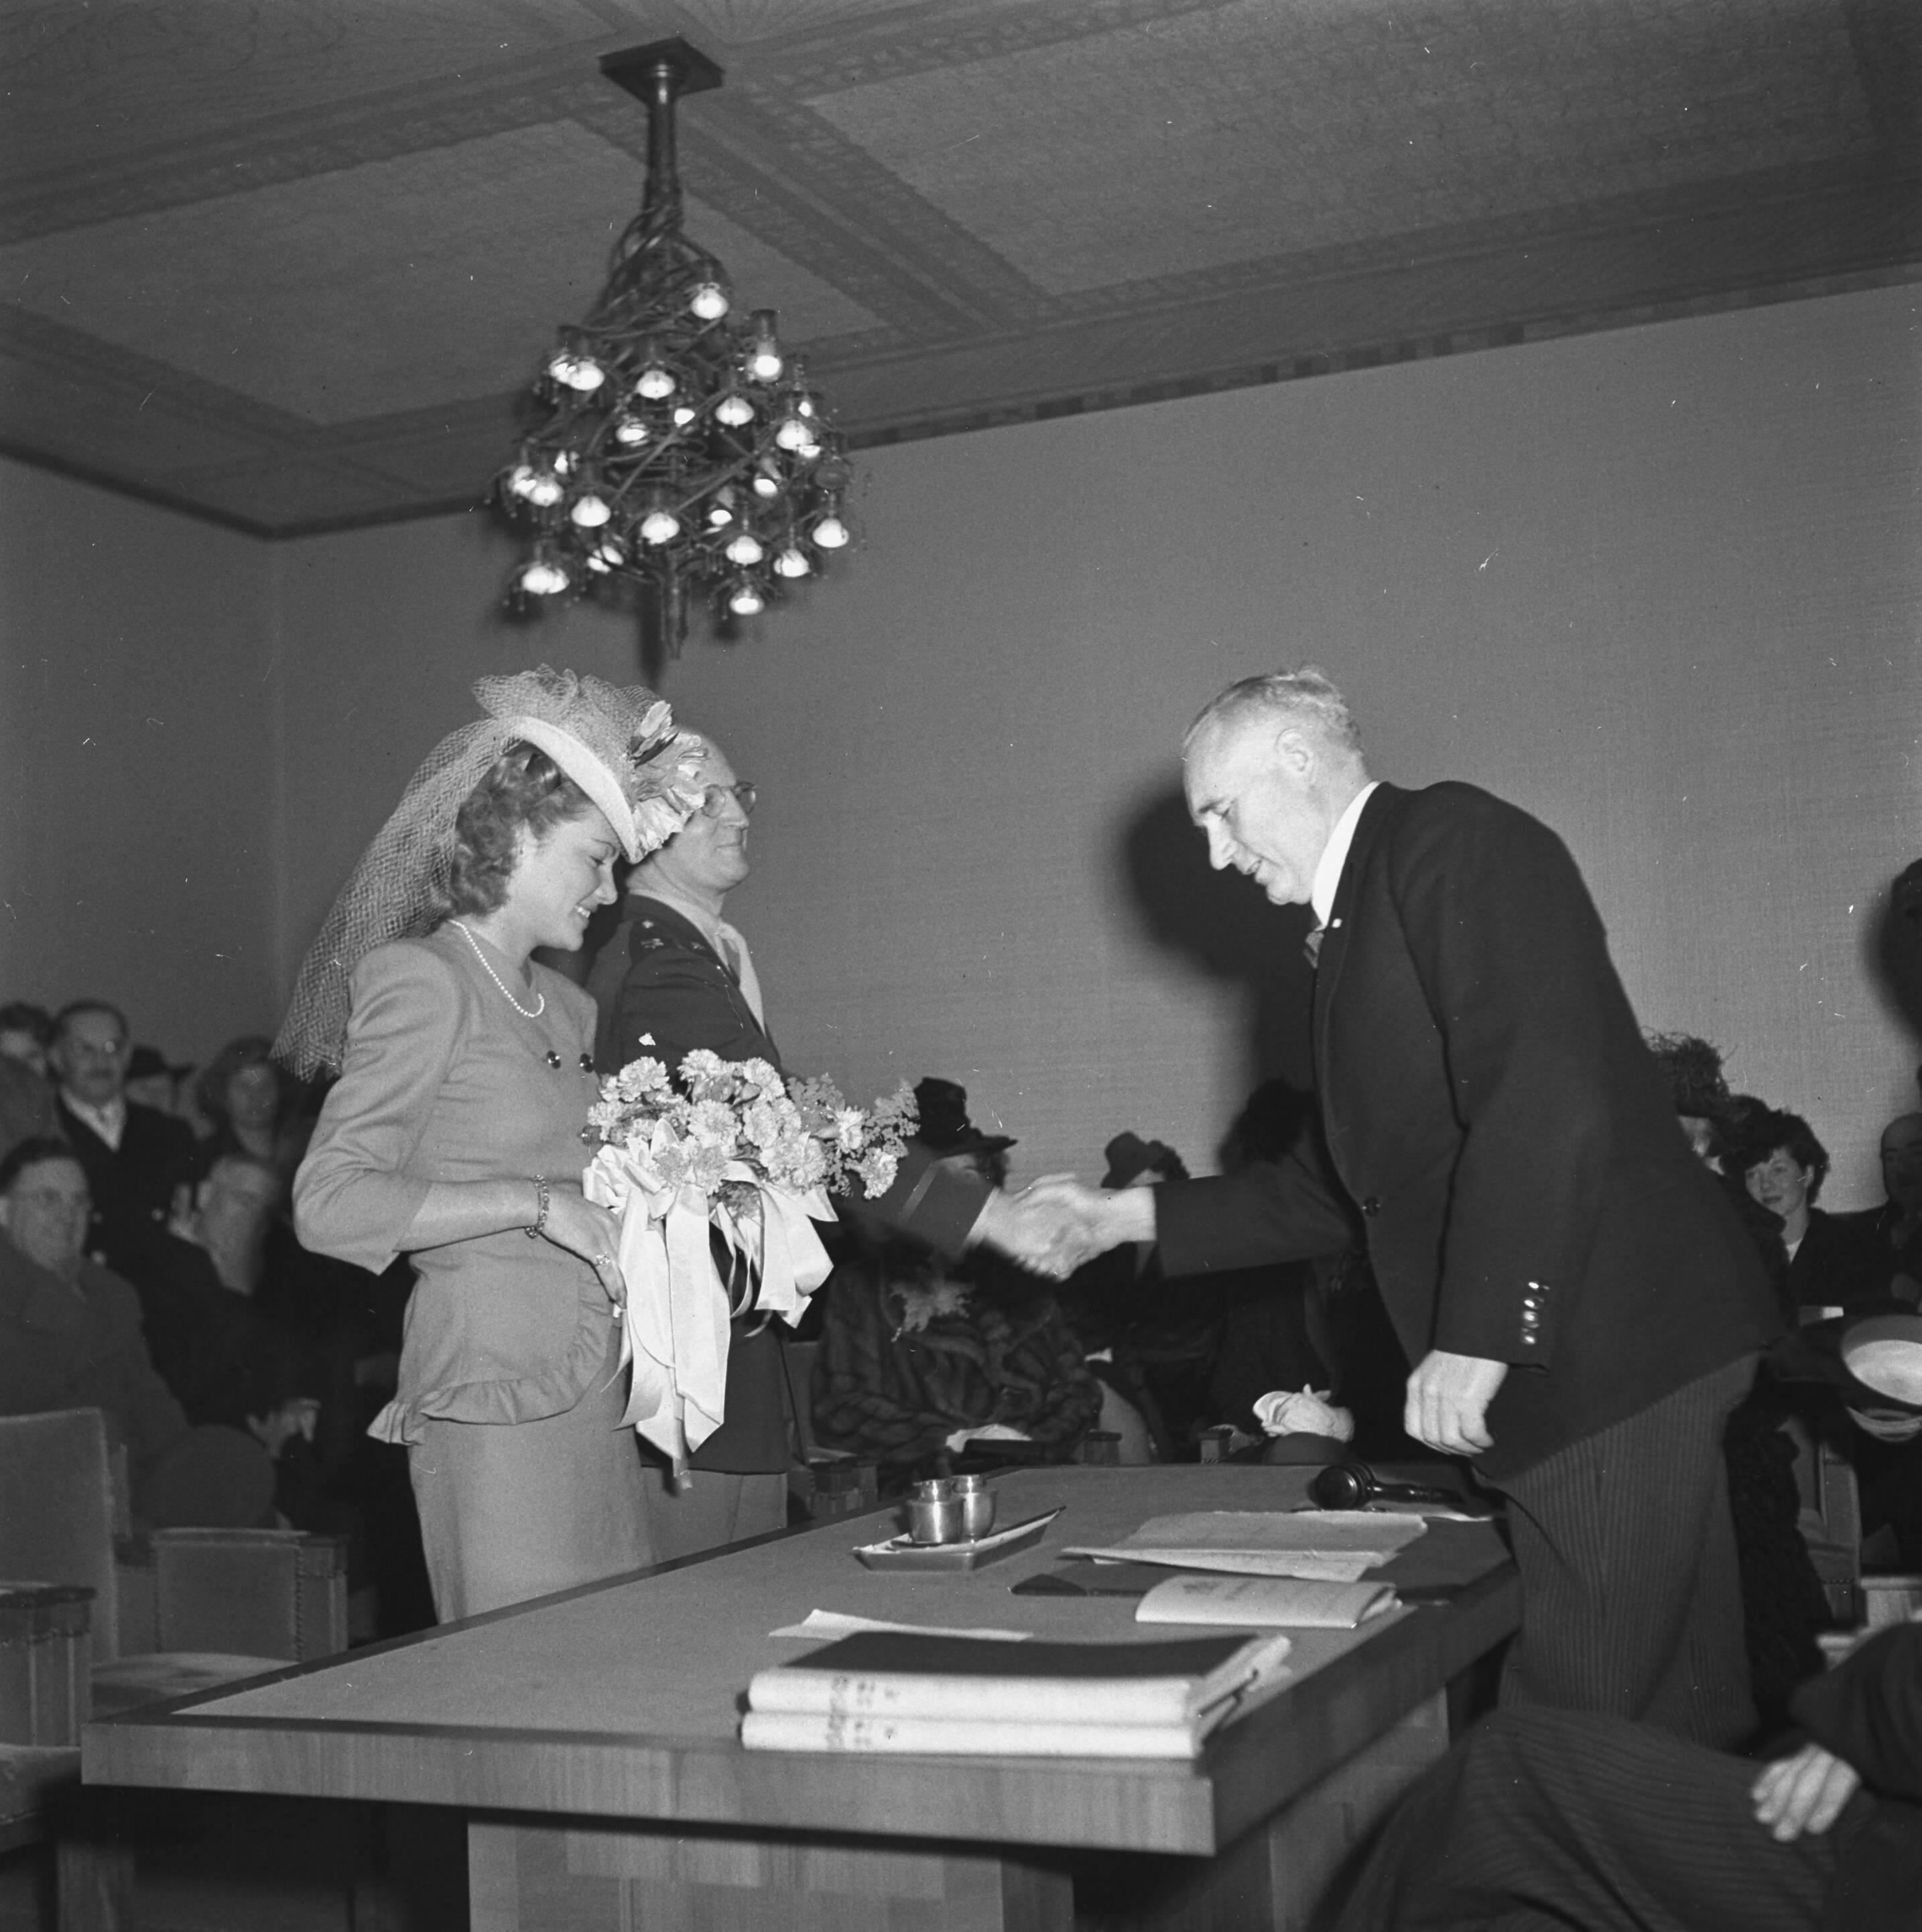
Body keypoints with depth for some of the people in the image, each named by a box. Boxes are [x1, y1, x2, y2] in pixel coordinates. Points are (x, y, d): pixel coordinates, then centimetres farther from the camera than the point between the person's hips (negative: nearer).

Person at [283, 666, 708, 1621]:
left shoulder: (567, 1006, 17)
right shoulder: (420, 977, -6)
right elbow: (328, 1204, -13)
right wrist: (535, 1204, -17)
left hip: (592, 1395, 7)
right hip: (496, 1405, -7)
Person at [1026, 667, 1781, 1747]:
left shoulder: (1455, 839, -8)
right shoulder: (1370, 912, 21)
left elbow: (1548, 1103, -21)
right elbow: (1342, 1189, 26)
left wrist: (1477, 1336, -22)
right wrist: (1133, 1217, 23)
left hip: (1610, 1363, -10)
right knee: (1672, 1716, 14)